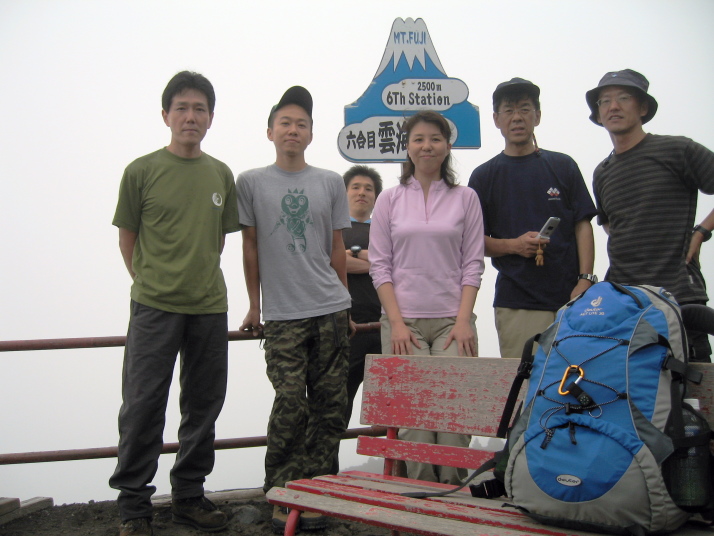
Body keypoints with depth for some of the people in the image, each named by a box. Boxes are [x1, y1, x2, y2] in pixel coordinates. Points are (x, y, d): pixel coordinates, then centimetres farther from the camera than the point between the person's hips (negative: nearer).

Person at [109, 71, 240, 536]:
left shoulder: (221, 175, 7)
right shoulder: (142, 171, -1)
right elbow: (128, 240, 5)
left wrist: (202, 281, 10)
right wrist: (151, 284, 4)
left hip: (210, 307, 4)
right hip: (154, 306, -3)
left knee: (203, 405, 10)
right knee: (142, 405, -1)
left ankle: (189, 495, 25)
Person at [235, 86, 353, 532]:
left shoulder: (331, 183, 11)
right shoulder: (252, 182, 6)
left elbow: (337, 248, 14)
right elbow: (250, 247, 8)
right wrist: (255, 306, 9)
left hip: (331, 311, 2)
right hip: (282, 315, -2)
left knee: (329, 406, 3)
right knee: (290, 407, -7)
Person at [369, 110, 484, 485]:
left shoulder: (465, 198, 8)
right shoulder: (389, 199, 8)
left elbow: (473, 264, 5)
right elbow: (379, 264, 4)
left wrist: (463, 320, -6)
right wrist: (396, 322, -6)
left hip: (453, 320, 0)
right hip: (403, 321, 0)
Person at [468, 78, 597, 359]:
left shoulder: (563, 166, 12)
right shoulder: (484, 176, 9)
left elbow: (582, 225, 8)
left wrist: (585, 280, -5)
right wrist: (513, 245, -12)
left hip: (570, 297, 1)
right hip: (516, 303, -1)